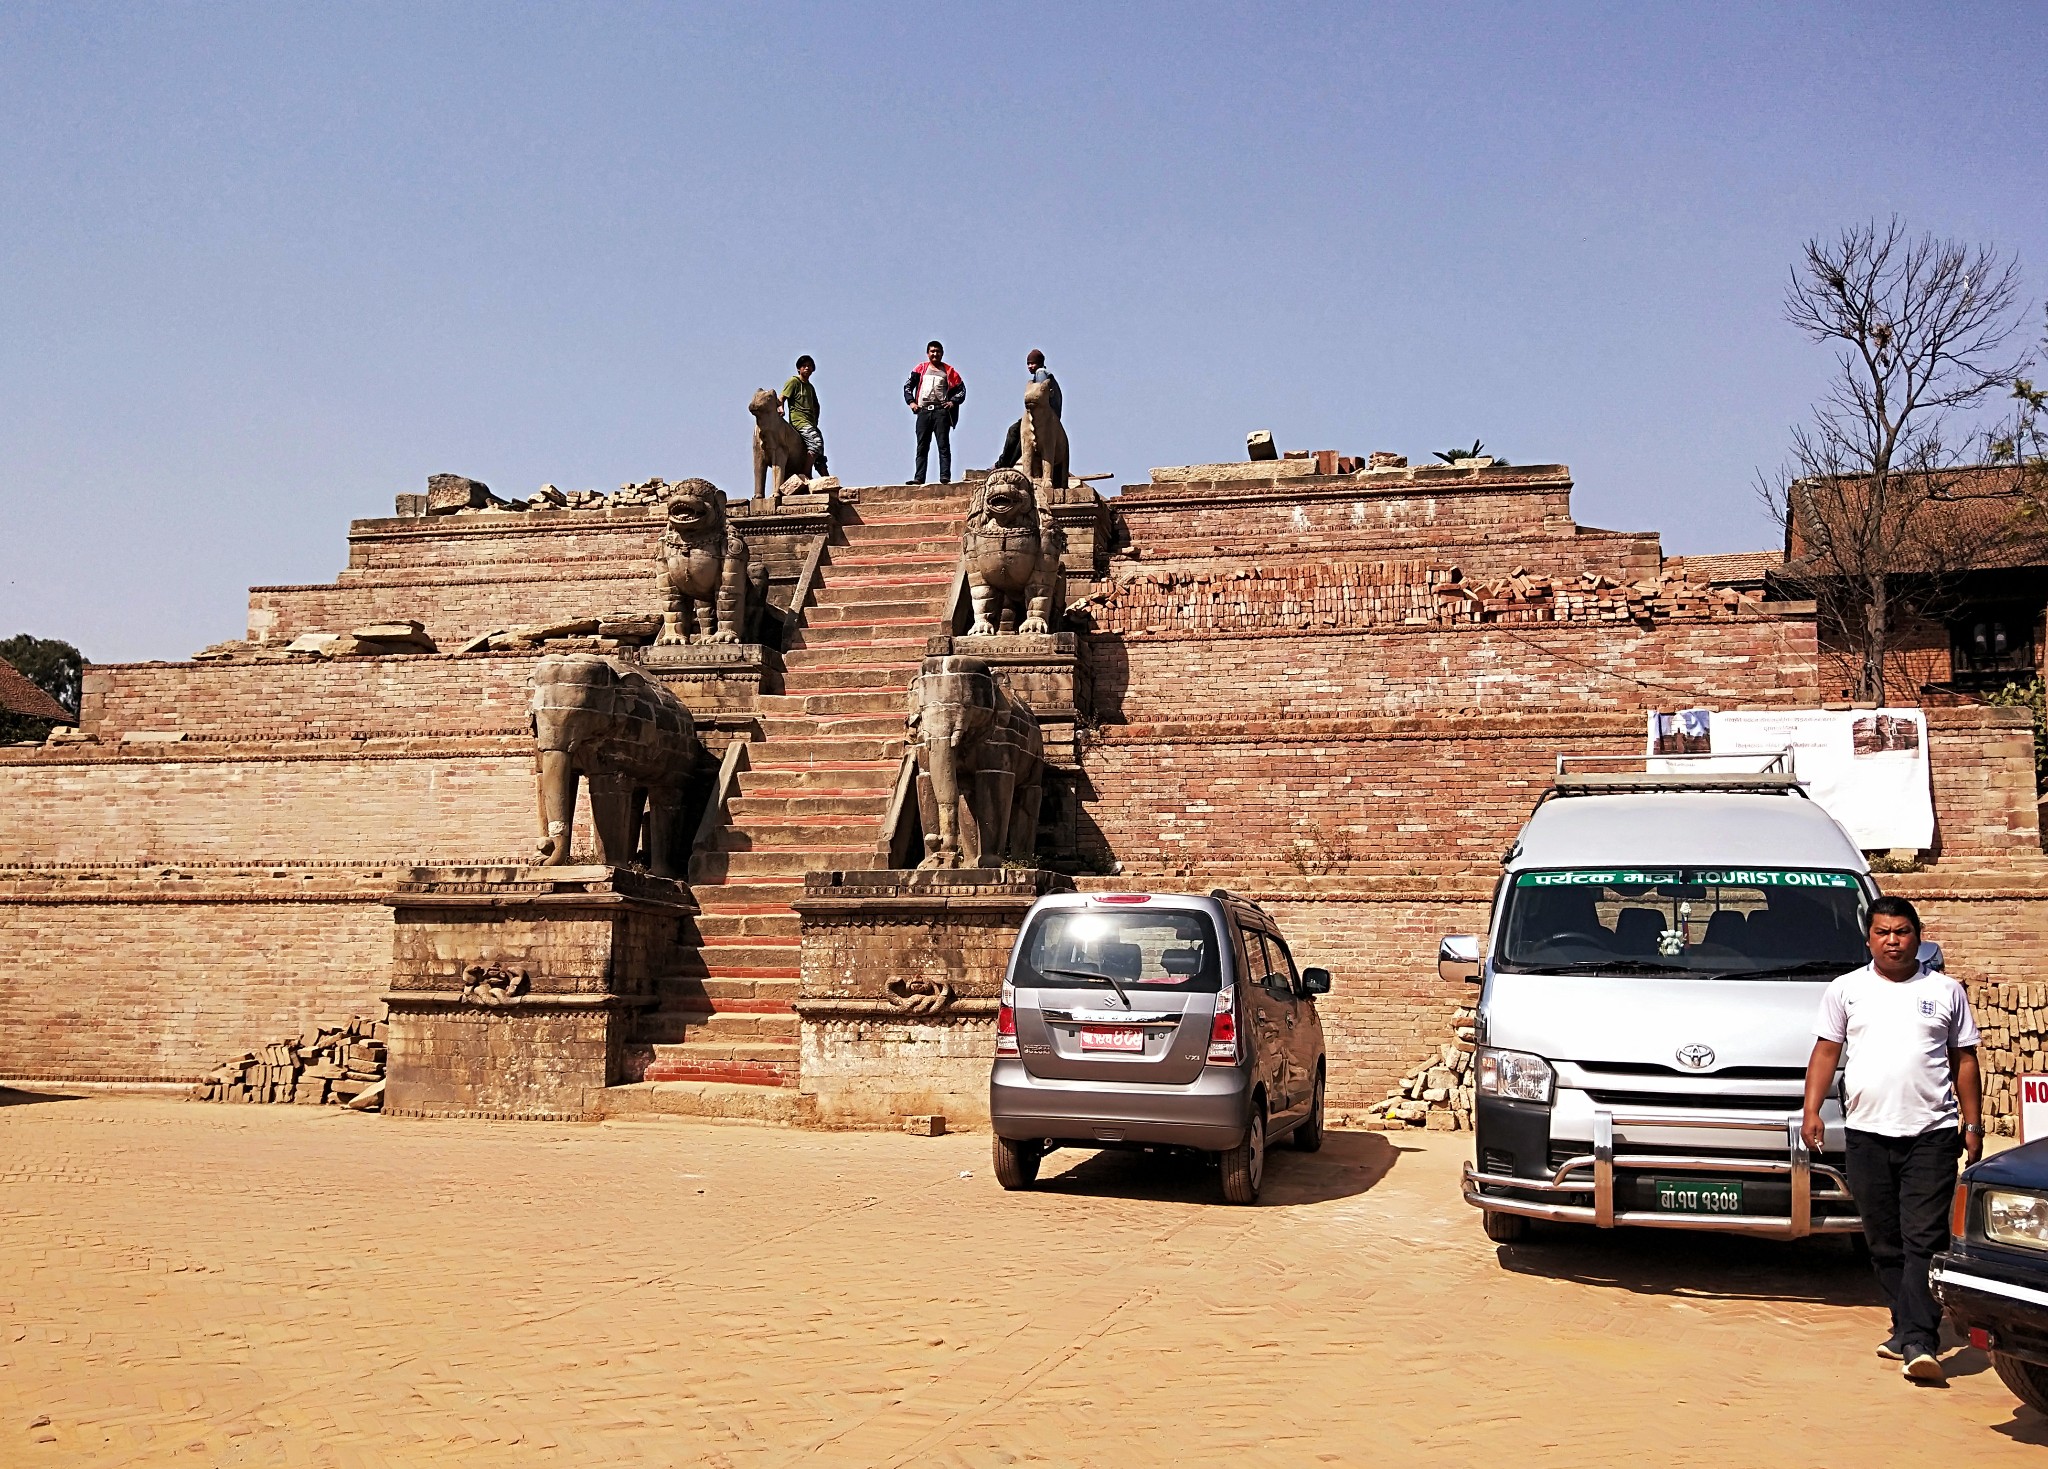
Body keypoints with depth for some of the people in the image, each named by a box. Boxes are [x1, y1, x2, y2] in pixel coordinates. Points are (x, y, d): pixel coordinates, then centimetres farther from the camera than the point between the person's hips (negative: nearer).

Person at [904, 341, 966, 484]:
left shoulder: (948, 371, 9)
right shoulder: (921, 369, 15)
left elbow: (962, 390, 10)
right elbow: (908, 386, 16)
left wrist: (953, 402, -5)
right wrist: (911, 401, 1)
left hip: (941, 411, -2)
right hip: (923, 411, 2)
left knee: (943, 445, -8)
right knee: (922, 447, 1)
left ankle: (945, 476, -12)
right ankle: (919, 477, 0)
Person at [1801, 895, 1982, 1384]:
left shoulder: (1946, 991, 8)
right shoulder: (1846, 990, 9)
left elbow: (1964, 1061, 11)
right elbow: (1826, 1052, 8)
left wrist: (1973, 1125, 6)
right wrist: (1812, 1111, -3)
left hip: (1931, 1134, -2)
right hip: (1868, 1133, 2)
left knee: (1924, 1241, -9)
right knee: (1885, 1243, 9)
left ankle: (1919, 1342, -13)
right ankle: (1906, 1329, 20)